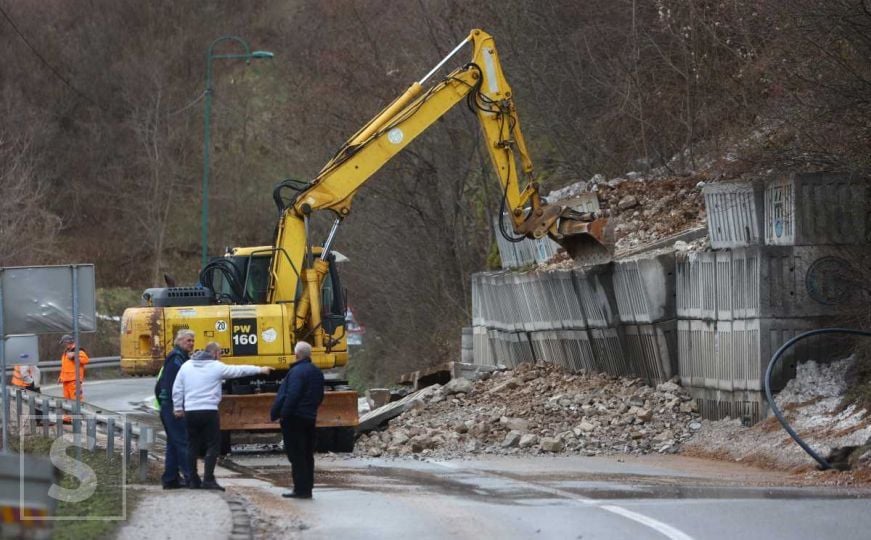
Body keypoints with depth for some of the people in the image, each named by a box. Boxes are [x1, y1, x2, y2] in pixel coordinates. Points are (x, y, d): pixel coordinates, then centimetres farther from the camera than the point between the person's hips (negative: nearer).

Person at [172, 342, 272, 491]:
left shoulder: (187, 366, 7)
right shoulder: (217, 367, -5)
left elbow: (177, 389, 7)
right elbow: (239, 370, 3)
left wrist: (178, 408, 15)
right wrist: (260, 370, 14)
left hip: (190, 411, 5)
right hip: (209, 411, -5)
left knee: (193, 446, 12)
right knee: (213, 445, 1)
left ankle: (193, 480, 13)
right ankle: (208, 479, -7)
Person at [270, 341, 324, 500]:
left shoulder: (297, 372, -17)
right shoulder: (316, 372, 12)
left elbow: (292, 396, -23)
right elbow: (320, 396, 19)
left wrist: (281, 414, -17)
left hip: (295, 419, -9)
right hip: (310, 418, 9)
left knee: (296, 455, -5)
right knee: (307, 455, 12)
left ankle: (301, 489, -7)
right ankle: (307, 489, 16)